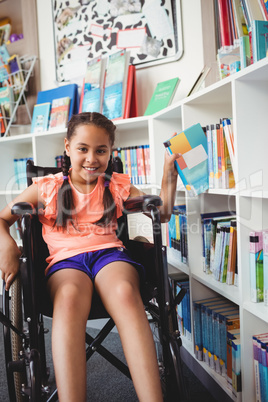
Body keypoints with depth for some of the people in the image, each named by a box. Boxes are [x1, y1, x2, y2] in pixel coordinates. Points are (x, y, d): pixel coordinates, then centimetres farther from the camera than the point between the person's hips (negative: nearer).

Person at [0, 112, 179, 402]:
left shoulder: (117, 186, 19)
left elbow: (162, 213, 22)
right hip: (65, 259, 0)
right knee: (69, 297, -39)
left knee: (125, 292, -37)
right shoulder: (47, 188, 13)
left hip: (109, 253, 1)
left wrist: (169, 174, 9)